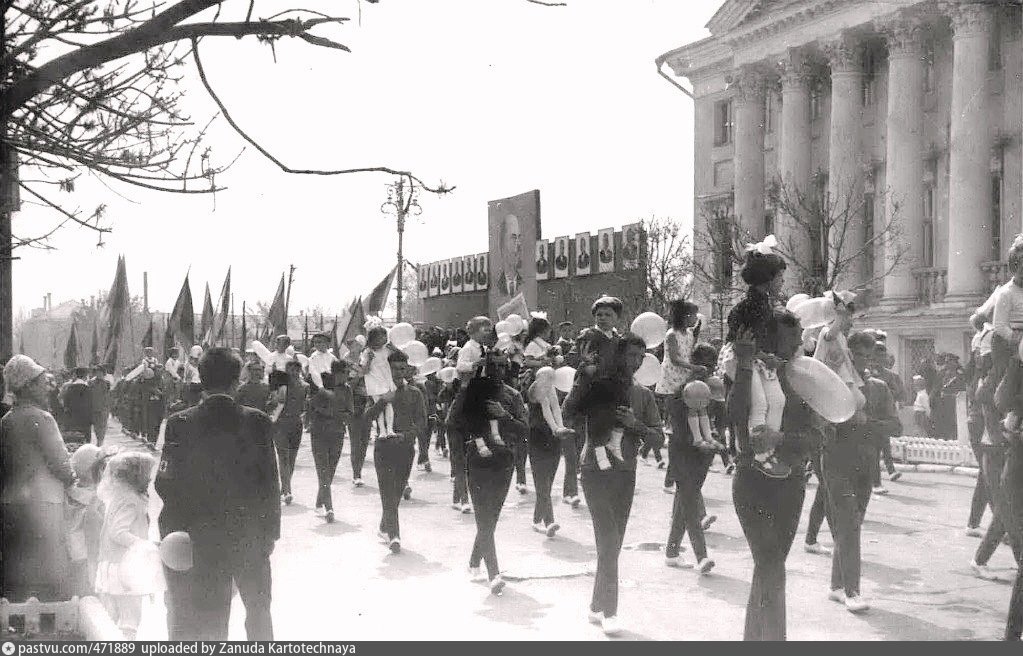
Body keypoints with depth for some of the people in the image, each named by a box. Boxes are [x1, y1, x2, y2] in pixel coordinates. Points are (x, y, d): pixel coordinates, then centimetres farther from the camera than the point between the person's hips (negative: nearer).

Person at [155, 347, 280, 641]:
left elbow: (165, 484, -9)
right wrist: (270, 532, 4)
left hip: (198, 538, 0)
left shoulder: (180, 423, -11)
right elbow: (270, 483, -7)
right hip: (249, 537, 0)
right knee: (258, 608, 22)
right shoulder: (257, 421, -11)